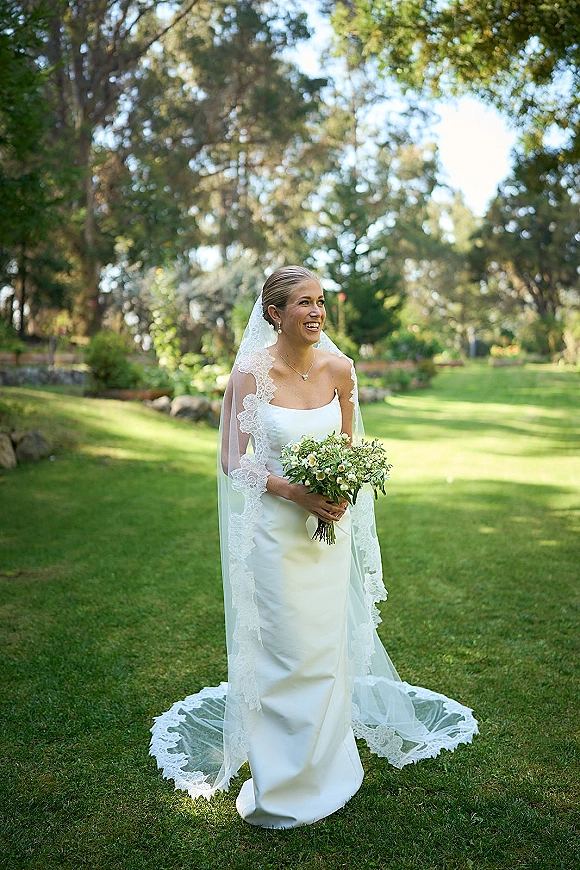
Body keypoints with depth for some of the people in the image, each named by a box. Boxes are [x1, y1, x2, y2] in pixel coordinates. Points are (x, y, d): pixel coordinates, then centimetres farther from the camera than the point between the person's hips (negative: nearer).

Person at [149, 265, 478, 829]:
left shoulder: (338, 367, -1)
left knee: (329, 644, 15)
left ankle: (326, 762, 39)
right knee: (282, 649, 5)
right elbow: (232, 460, -9)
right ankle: (281, 775, 28)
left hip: (331, 526, 4)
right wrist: (295, 492, -20)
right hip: (276, 528, -4)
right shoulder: (250, 373, -12)